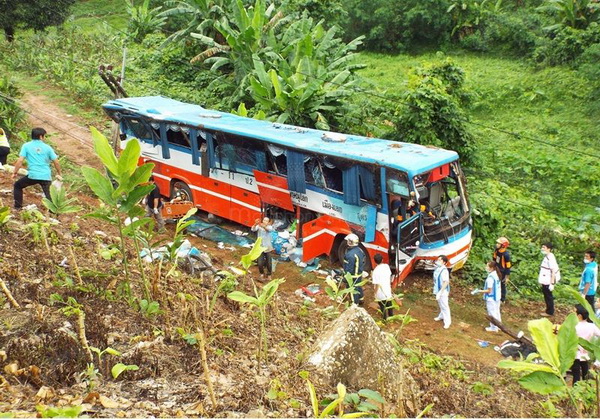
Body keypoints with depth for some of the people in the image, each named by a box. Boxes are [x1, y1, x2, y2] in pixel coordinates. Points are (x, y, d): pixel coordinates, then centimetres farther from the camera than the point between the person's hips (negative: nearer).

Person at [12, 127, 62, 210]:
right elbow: (56, 162, 8)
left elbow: (20, 161, -4)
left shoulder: (26, 146, 3)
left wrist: (15, 172, 8)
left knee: (17, 186, 23)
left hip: (32, 175, -1)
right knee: (49, 195, 9)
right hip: (46, 176, 1)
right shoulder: (47, 147, 7)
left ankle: (18, 207, 22)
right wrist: (59, 174, 20)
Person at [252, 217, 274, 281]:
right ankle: (262, 274, 25)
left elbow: (269, 229, -29)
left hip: (268, 247, 0)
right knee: (260, 263, -5)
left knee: (269, 263, 6)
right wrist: (255, 224, -45)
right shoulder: (259, 226, -4)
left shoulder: (269, 227, -4)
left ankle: (269, 275, 32)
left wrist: (263, 226, -48)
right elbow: (253, 229, -24)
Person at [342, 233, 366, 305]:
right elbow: (362, 262, 10)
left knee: (353, 291, 7)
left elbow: (349, 268, -26)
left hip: (353, 276, -9)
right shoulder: (360, 250, -3)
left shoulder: (350, 254, -32)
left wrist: (346, 277, -16)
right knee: (359, 287, 27)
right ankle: (360, 300, 45)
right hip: (359, 274, 9)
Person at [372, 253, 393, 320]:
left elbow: (377, 284, -24)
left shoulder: (376, 271, -27)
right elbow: (390, 276, 4)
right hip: (388, 290, 5)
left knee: (382, 306, 16)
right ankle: (391, 315, 45)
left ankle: (385, 319, 31)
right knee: (389, 304, 27)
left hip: (381, 293, -5)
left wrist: (375, 293, -9)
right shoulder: (387, 266, -10)